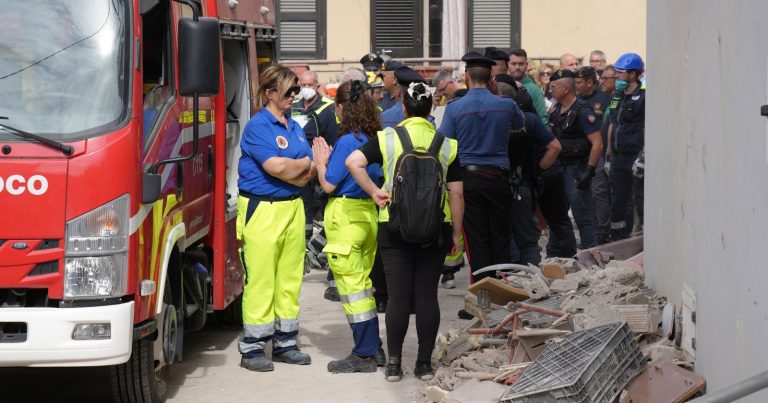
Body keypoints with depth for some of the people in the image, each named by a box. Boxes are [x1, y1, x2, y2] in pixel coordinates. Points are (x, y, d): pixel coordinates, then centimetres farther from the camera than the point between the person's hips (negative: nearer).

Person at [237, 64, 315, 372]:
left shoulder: (294, 127, 15)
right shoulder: (257, 126, -7)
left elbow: (309, 172, 7)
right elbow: (276, 166, -19)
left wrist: (290, 170, -12)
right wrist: (304, 164, -2)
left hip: (292, 207, 7)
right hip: (262, 209, -7)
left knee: (290, 278, 9)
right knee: (260, 280, -5)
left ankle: (285, 343, 17)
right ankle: (252, 347, 2)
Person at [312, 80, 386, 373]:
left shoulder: (347, 141, -16)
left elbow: (328, 184, -12)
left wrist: (320, 160, 6)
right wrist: (330, 158, 18)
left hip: (346, 214, -8)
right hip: (369, 213, 8)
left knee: (351, 286, -2)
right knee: (362, 283, 16)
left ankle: (364, 355, 1)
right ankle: (373, 349, 20)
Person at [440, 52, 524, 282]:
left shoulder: (454, 108, -6)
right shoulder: (506, 105, -1)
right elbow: (520, 125, 21)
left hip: (468, 178, -1)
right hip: (498, 178, 1)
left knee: (475, 239, 3)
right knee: (501, 237, 10)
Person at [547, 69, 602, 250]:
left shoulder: (583, 112, -14)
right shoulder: (556, 110, 11)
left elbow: (597, 144, -18)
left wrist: (589, 171, -21)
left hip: (576, 170, -9)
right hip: (558, 168, 9)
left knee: (583, 216, -6)